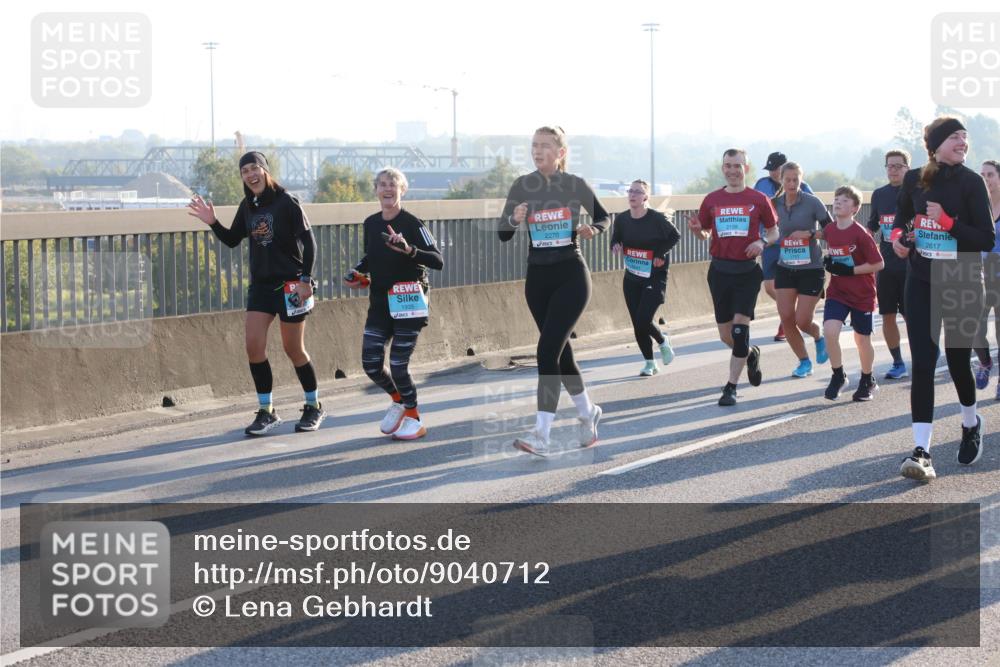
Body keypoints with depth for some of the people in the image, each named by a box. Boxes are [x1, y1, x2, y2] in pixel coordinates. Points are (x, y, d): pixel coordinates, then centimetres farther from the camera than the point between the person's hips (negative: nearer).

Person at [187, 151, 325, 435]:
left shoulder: (286, 202, -11)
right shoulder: (247, 206, 6)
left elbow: (308, 240, -12)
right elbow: (232, 240, 15)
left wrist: (306, 278, -17)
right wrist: (213, 223, -2)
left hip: (289, 284, -6)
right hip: (260, 284, 6)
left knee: (294, 349, 2)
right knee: (254, 346, -4)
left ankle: (314, 407, 20)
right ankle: (266, 411, 6)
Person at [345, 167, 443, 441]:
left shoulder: (411, 223, -12)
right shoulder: (370, 223, 6)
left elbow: (438, 261, -18)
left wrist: (409, 249, -32)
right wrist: (358, 272, 3)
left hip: (408, 303, -6)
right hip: (379, 303, 6)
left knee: (398, 365, -5)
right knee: (371, 364, 2)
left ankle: (413, 419, 16)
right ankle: (399, 400, 32)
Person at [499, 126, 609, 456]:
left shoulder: (576, 185, -4)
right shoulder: (522, 186, 1)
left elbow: (604, 217, 11)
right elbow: (503, 235, 0)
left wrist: (593, 230, -12)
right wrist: (515, 219, -21)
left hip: (571, 275, -4)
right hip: (537, 277, 4)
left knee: (547, 350, -16)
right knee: (561, 352, 14)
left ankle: (541, 436, -18)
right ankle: (588, 413, 36)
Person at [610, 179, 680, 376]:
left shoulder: (657, 219, -14)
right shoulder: (621, 219, -2)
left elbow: (675, 236, -1)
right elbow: (615, 240, 12)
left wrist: (661, 254, -12)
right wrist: (616, 246, -11)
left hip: (655, 277, -5)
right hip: (631, 278, 5)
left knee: (643, 321, -15)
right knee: (637, 324, 5)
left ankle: (663, 341, 18)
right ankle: (650, 363, 21)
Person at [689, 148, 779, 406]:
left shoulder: (758, 199, 0)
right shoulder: (712, 200, 6)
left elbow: (774, 231, 8)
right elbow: (705, 234, 14)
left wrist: (762, 242, -13)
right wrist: (696, 229, -9)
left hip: (747, 271, -3)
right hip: (720, 270, 3)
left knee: (740, 329, -12)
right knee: (725, 334, 9)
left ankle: (731, 387, -5)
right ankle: (750, 354, 41)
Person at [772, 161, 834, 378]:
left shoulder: (812, 202, -11)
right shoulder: (776, 203, 0)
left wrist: (810, 233, -19)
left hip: (811, 269, -4)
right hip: (785, 268, 4)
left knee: (802, 321, -6)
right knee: (786, 318, -2)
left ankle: (818, 337, 30)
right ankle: (804, 362, 16)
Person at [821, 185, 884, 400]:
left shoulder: (861, 234, -17)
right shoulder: (829, 231, 1)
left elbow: (878, 264, -15)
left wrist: (850, 270, -20)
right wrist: (828, 263, -2)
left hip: (862, 294, -4)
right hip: (837, 291, 4)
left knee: (862, 339, 9)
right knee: (830, 330, -17)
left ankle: (867, 381, 31)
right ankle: (838, 376, 2)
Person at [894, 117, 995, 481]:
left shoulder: (971, 182, -9)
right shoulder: (914, 179, 1)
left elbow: (988, 240, -12)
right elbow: (902, 214, 22)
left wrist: (948, 222, -22)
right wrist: (898, 234, 1)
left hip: (963, 285, -2)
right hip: (922, 283, 2)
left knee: (957, 361, 9)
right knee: (922, 363, -8)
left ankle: (971, 424, 40)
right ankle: (921, 451, -12)